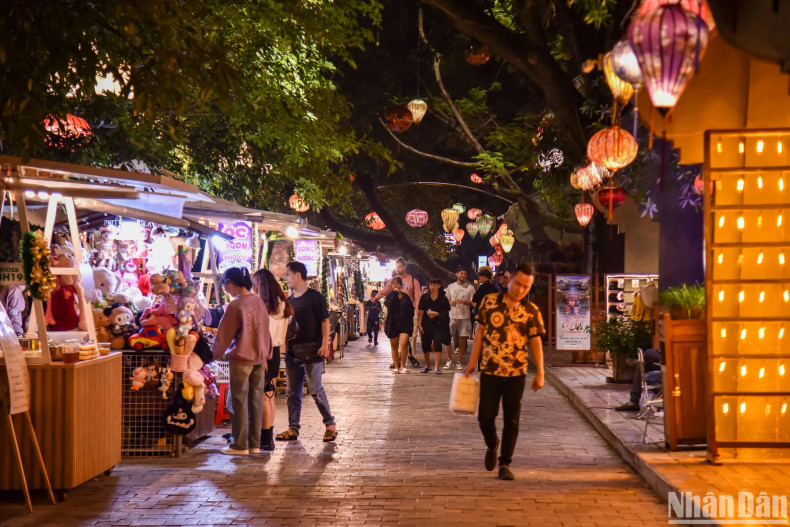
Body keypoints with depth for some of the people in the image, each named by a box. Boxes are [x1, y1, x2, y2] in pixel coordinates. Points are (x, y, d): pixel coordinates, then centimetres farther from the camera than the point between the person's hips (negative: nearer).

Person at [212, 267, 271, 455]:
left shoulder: (235, 306, -15)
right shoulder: (258, 301, 3)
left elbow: (224, 334, -8)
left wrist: (218, 353, 7)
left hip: (241, 358, -6)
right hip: (260, 357, 6)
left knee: (240, 401, 2)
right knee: (256, 401, 10)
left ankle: (240, 445, 6)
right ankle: (255, 444, 15)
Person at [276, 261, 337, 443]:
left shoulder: (314, 297, -6)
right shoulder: (289, 300, 14)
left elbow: (325, 321, -8)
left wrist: (324, 344, -17)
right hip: (292, 351, 7)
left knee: (316, 389, -5)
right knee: (292, 392, 8)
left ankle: (330, 424, 7)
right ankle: (293, 428, 14)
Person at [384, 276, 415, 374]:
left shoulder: (406, 297, 7)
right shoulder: (390, 296, 3)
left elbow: (411, 310, 12)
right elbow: (390, 306, -18)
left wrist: (410, 321, 0)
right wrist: (395, 294, -15)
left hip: (404, 324, -1)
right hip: (392, 324, 1)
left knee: (403, 344, -16)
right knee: (394, 346, 8)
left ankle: (403, 366, -7)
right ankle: (396, 367, 17)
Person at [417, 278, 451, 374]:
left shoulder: (443, 298, 0)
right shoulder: (424, 297, 4)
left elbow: (446, 313, 5)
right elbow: (421, 312, 5)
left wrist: (437, 314, -12)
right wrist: (420, 325, -1)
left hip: (439, 325, -2)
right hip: (426, 325, 3)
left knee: (437, 345, -14)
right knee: (425, 347, 10)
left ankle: (437, 368, -11)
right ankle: (427, 366, 32)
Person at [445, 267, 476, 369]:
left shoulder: (470, 287, 4)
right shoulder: (451, 286, 11)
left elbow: (473, 303, 1)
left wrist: (464, 301, -17)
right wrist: (450, 302, -7)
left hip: (465, 317, -2)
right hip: (452, 316, 2)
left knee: (462, 339, 0)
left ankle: (459, 362, 9)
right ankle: (449, 360, 10)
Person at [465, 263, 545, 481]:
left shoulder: (531, 311, -1)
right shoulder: (490, 301, 0)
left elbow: (535, 342, 2)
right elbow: (480, 332, 6)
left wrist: (540, 373, -3)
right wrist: (472, 362, 5)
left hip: (516, 374, 0)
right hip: (490, 371, 0)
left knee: (512, 420, 3)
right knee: (485, 416, 2)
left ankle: (505, 463, 13)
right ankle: (492, 445, 33)